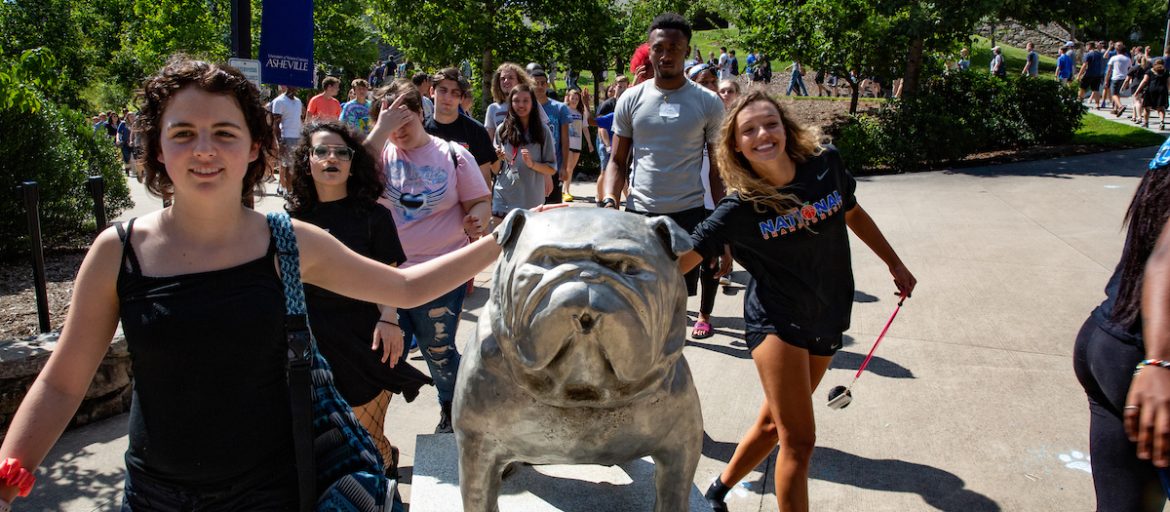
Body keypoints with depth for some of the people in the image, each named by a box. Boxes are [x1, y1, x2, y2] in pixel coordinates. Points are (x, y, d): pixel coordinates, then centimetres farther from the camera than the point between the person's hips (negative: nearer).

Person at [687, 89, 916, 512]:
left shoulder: (826, 165, -8)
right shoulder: (740, 207, -17)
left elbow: (853, 213, 11)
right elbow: (683, 257, -18)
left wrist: (895, 264, 20)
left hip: (827, 318, 4)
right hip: (776, 321, -4)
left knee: (774, 422, 14)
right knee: (799, 439, -8)